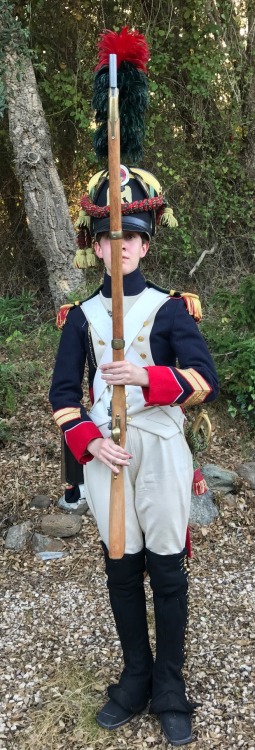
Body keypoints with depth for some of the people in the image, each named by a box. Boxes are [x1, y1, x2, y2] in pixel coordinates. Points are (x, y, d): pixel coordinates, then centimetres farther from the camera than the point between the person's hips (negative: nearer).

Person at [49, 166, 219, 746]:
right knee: (122, 566, 11)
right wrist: (88, 442, -10)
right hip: (106, 452, 2)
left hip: (160, 448, -2)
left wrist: (148, 376, -24)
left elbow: (206, 381, -8)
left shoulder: (168, 307, 0)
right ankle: (136, 676, 31)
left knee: (166, 566, 5)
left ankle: (169, 686, 24)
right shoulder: (82, 316, 7)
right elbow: (63, 392, 6)